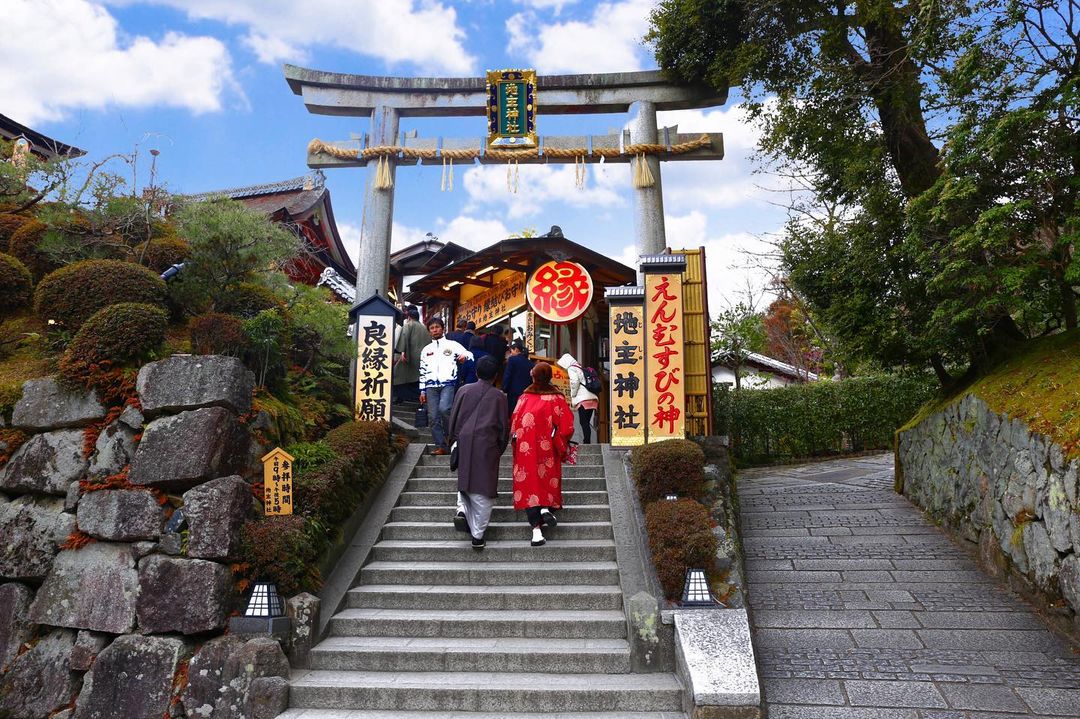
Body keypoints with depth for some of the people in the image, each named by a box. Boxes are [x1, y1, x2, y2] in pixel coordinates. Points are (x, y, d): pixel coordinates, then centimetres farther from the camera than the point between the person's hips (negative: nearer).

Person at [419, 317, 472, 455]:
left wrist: (464, 356, -20)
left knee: (444, 408, -26)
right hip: (431, 386, 4)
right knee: (433, 417, -3)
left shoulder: (452, 345, 10)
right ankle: (441, 446, 2)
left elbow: (470, 354, 4)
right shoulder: (426, 350, 20)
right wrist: (422, 391, 14)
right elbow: (422, 372, 20)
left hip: (448, 383, -4)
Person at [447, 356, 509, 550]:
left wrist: (453, 442, 19)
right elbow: (504, 427, 3)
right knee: (483, 491, 5)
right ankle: (477, 535, 8)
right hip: (487, 447, -2)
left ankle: (462, 510, -5)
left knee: (465, 482, 22)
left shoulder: (464, 391, 5)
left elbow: (453, 419, 8)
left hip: (464, 444, 2)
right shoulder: (499, 396, 1)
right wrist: (500, 449, 16)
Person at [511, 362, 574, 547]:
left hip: (525, 448, 1)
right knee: (547, 478, 21)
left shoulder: (524, 398, 0)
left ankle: (536, 530, -4)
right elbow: (567, 427, -6)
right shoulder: (556, 398, -3)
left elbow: (514, 425, 4)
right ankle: (546, 508, -5)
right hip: (547, 449, 0)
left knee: (529, 483, 2)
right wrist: (561, 445, 7)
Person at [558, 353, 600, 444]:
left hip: (583, 399, -8)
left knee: (584, 423, -10)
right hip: (592, 398, 8)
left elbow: (575, 381, -17)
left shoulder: (571, 368, 0)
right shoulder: (581, 368, 25)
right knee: (586, 423, 9)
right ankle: (587, 442, 8)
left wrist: (573, 395, -5)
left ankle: (587, 442, -16)